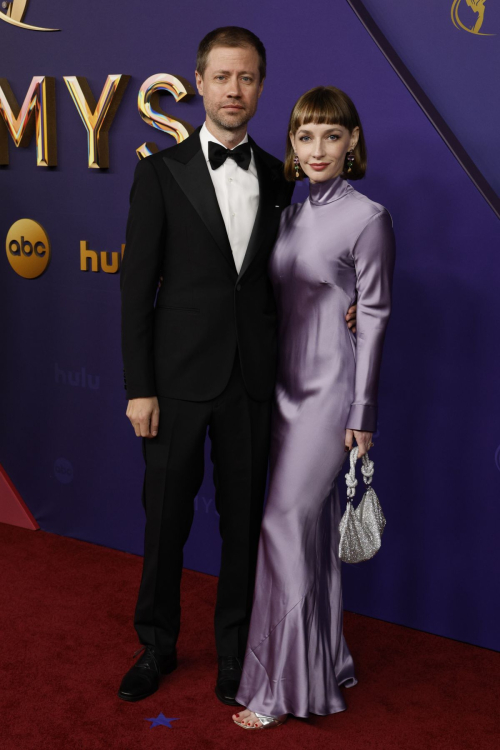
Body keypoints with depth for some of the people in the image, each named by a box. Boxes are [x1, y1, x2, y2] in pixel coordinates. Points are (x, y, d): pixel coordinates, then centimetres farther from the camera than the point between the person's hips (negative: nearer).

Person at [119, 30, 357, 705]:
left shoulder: (277, 178, 8)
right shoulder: (161, 172, -2)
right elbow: (137, 286, -5)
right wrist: (139, 388, -9)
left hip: (252, 379, 3)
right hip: (179, 377, -2)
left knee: (244, 517, 12)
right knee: (166, 517, 9)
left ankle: (233, 648, 31)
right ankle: (157, 645, 30)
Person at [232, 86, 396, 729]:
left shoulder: (367, 218, -8)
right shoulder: (290, 217, 11)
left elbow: (374, 315, -9)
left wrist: (362, 412, -11)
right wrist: (267, 384, 13)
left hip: (331, 388, -7)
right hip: (288, 386, 7)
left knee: (286, 522, -8)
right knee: (311, 525, 12)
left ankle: (282, 684, 6)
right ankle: (325, 663, 26)